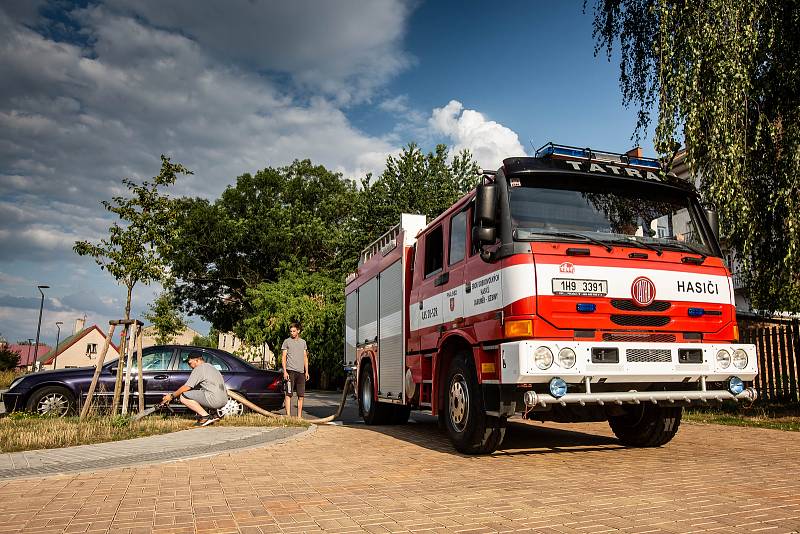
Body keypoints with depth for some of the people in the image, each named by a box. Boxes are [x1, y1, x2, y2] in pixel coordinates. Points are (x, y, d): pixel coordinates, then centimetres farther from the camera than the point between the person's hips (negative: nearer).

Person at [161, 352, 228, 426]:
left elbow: (187, 387, -5)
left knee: (183, 397, -5)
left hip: (214, 400, -9)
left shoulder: (199, 368, -2)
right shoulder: (211, 367, 26)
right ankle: (215, 413, 12)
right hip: (224, 401, 9)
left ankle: (206, 416, -9)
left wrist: (172, 396, 7)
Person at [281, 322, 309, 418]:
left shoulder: (303, 342, 16)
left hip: (301, 371, 4)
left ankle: (299, 416, 11)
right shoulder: (287, 341, 3)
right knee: (288, 394, -5)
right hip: (291, 371, -4)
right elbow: (283, 357, 0)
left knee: (301, 395, 5)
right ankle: (288, 416, -2)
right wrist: (285, 371, -10)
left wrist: (306, 371, 10)